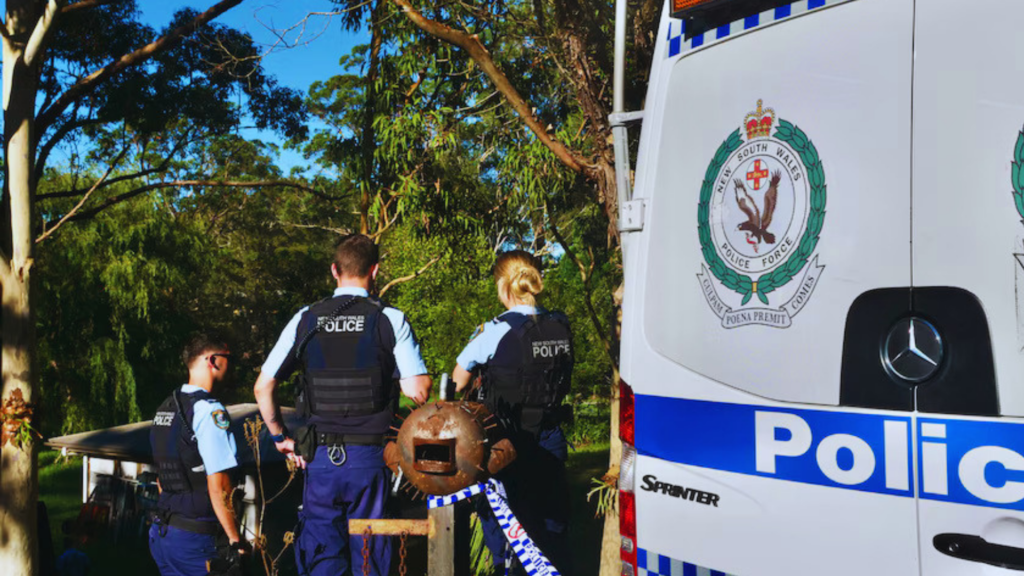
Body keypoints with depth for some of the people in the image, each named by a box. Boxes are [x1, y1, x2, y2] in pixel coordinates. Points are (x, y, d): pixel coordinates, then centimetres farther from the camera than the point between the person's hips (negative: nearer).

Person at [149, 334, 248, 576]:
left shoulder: (165, 408, 13)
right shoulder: (209, 410, -15)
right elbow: (218, 486, -20)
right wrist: (237, 542, -14)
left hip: (160, 532, 9)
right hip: (193, 538, -9)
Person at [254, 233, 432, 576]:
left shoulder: (305, 320, 2)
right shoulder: (391, 320, -5)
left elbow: (263, 387, 3)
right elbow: (417, 390, -13)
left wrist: (280, 437, 13)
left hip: (320, 457, 2)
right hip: (369, 457, -2)